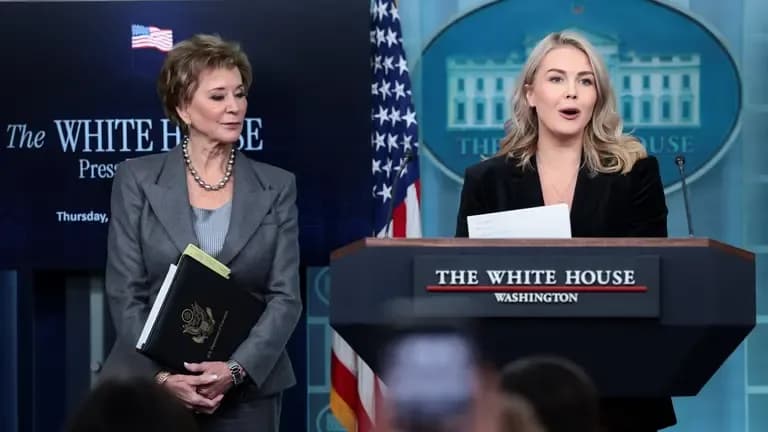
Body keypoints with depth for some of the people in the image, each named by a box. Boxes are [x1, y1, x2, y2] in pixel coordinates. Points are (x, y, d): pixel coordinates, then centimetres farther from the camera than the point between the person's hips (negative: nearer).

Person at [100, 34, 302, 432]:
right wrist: (163, 376, -15)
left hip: (246, 390, 1)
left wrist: (235, 370, -16)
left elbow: (285, 297, -1)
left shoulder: (277, 187, 5)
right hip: (151, 387, -1)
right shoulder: (137, 179, 1)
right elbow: (125, 293, -2)